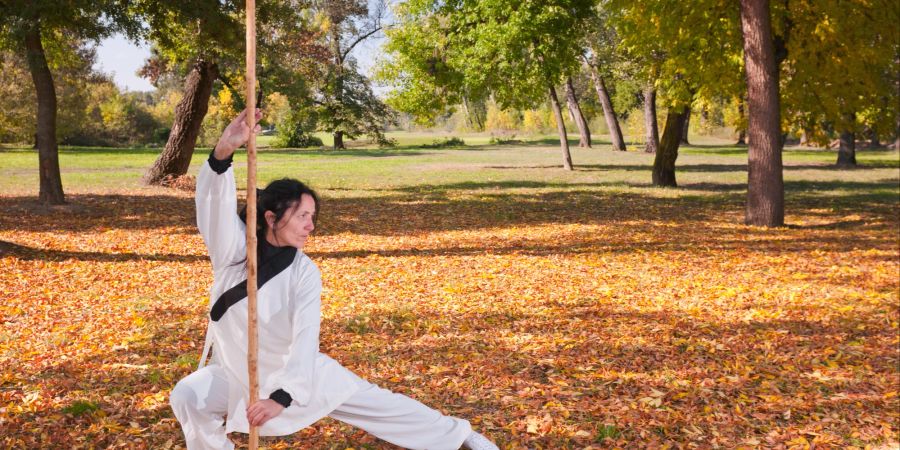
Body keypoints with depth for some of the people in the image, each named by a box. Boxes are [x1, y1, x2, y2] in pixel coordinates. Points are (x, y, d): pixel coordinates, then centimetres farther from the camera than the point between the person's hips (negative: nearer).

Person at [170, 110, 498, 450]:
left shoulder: (305, 272, -19)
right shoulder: (232, 246, -17)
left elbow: (305, 339, -27)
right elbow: (216, 202, -36)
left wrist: (282, 396, -40)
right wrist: (223, 152, -55)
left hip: (300, 372, 0)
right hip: (237, 374, 1)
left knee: (379, 404, 3)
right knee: (187, 398, -26)